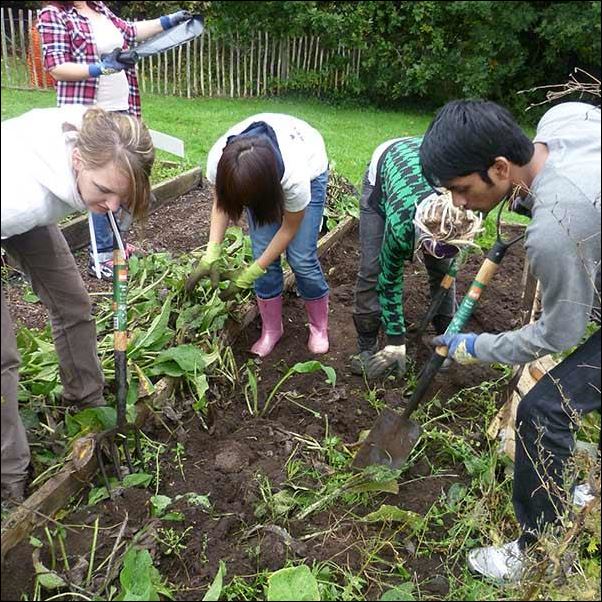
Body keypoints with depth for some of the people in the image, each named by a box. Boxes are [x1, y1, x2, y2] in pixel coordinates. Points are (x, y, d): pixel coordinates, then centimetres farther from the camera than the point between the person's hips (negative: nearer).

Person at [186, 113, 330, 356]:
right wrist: (212, 253, -25)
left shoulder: (295, 176, -43)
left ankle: (319, 326, 15)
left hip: (310, 168, -3)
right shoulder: (218, 161, -35)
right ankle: (271, 329, 13)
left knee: (301, 258, -10)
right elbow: (221, 202, -13)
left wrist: (250, 274, -23)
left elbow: (290, 227, -24)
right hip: (260, 174, 3)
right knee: (263, 253, -7)